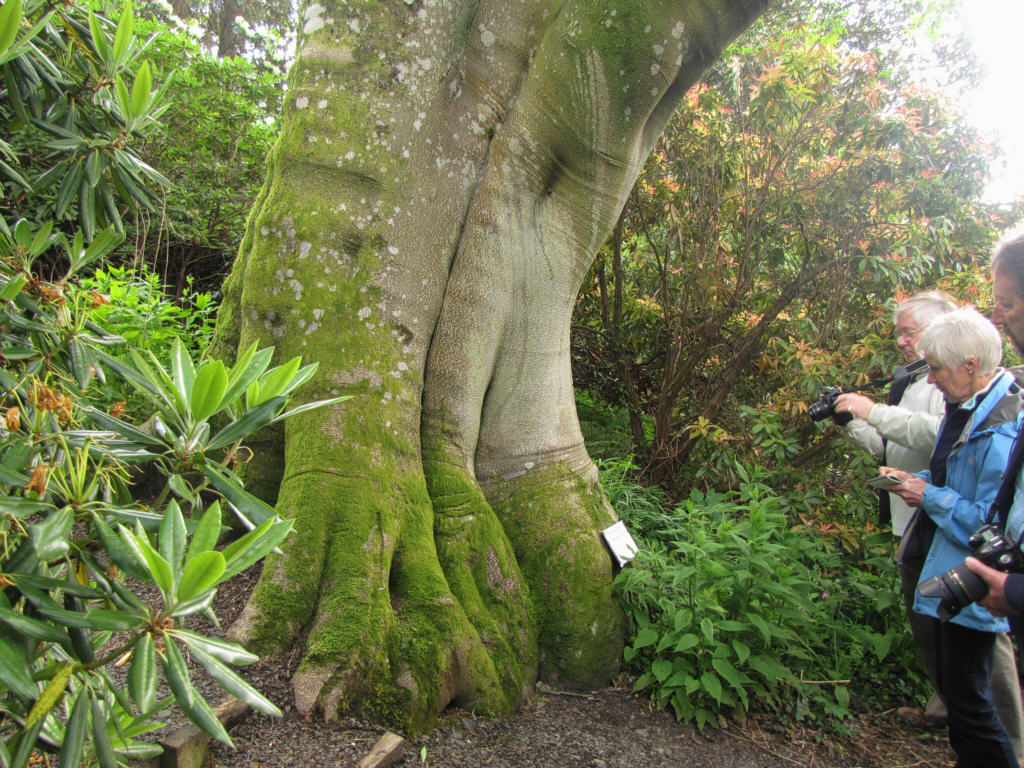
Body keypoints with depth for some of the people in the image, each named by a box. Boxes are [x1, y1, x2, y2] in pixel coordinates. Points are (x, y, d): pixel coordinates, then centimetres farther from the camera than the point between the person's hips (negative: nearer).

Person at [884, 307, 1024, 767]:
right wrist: (918, 480, 2)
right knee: (952, 688, 23)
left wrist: (930, 497, -18)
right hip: (949, 575, 10)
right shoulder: (965, 408, 4)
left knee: (967, 699, 4)